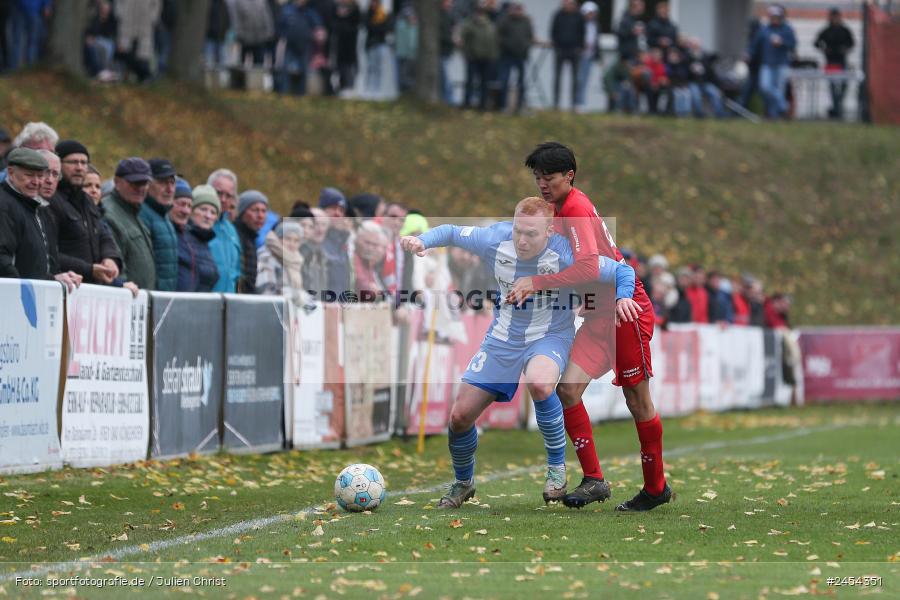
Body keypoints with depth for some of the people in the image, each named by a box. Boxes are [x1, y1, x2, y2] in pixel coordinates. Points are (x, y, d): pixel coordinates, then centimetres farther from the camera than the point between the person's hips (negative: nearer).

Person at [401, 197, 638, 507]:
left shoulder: (567, 257, -24)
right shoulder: (495, 240, -16)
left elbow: (623, 272, -14)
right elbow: (451, 232, 2)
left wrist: (623, 300, -34)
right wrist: (422, 241, -17)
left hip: (550, 337, -4)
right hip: (503, 338, 4)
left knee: (538, 385, -40)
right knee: (460, 416, -1)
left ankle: (557, 467, -16)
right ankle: (463, 483, 30)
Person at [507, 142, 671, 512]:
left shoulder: (577, 209, -19)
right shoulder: (559, 209, 10)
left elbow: (588, 269, -29)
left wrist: (535, 283, -27)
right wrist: (530, 286, 7)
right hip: (598, 314, 9)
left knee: (637, 400, 3)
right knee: (568, 388, -8)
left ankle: (656, 487, 17)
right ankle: (593, 480, -7)